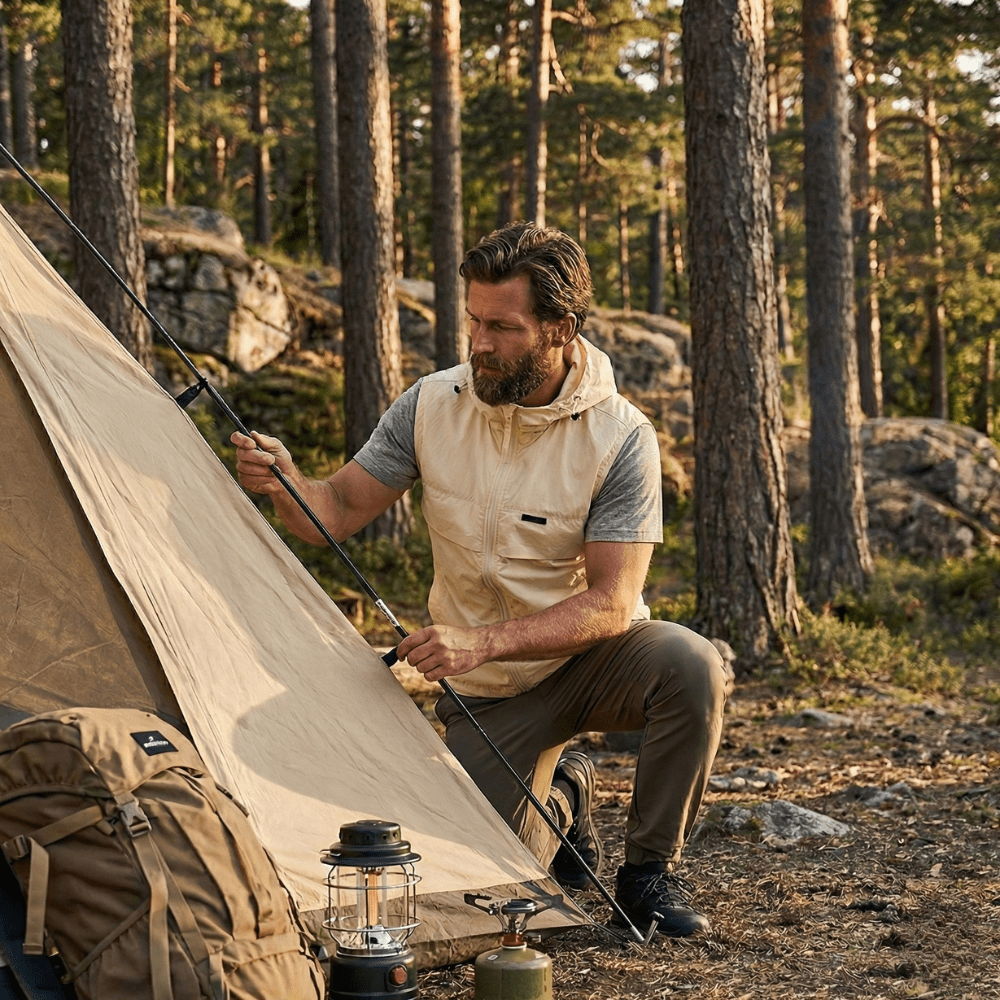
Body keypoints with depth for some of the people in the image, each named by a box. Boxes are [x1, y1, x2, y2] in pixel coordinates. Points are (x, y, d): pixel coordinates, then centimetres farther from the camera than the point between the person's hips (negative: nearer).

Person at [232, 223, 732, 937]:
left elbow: (611, 603, -24)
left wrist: (483, 642, -36)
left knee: (689, 664, -34)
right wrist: (286, 483, -29)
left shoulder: (620, 436, -20)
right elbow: (337, 514, -5)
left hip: (590, 659, -2)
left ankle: (650, 872, -11)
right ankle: (561, 798, 26)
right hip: (487, 691, 2)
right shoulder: (432, 406, -11)